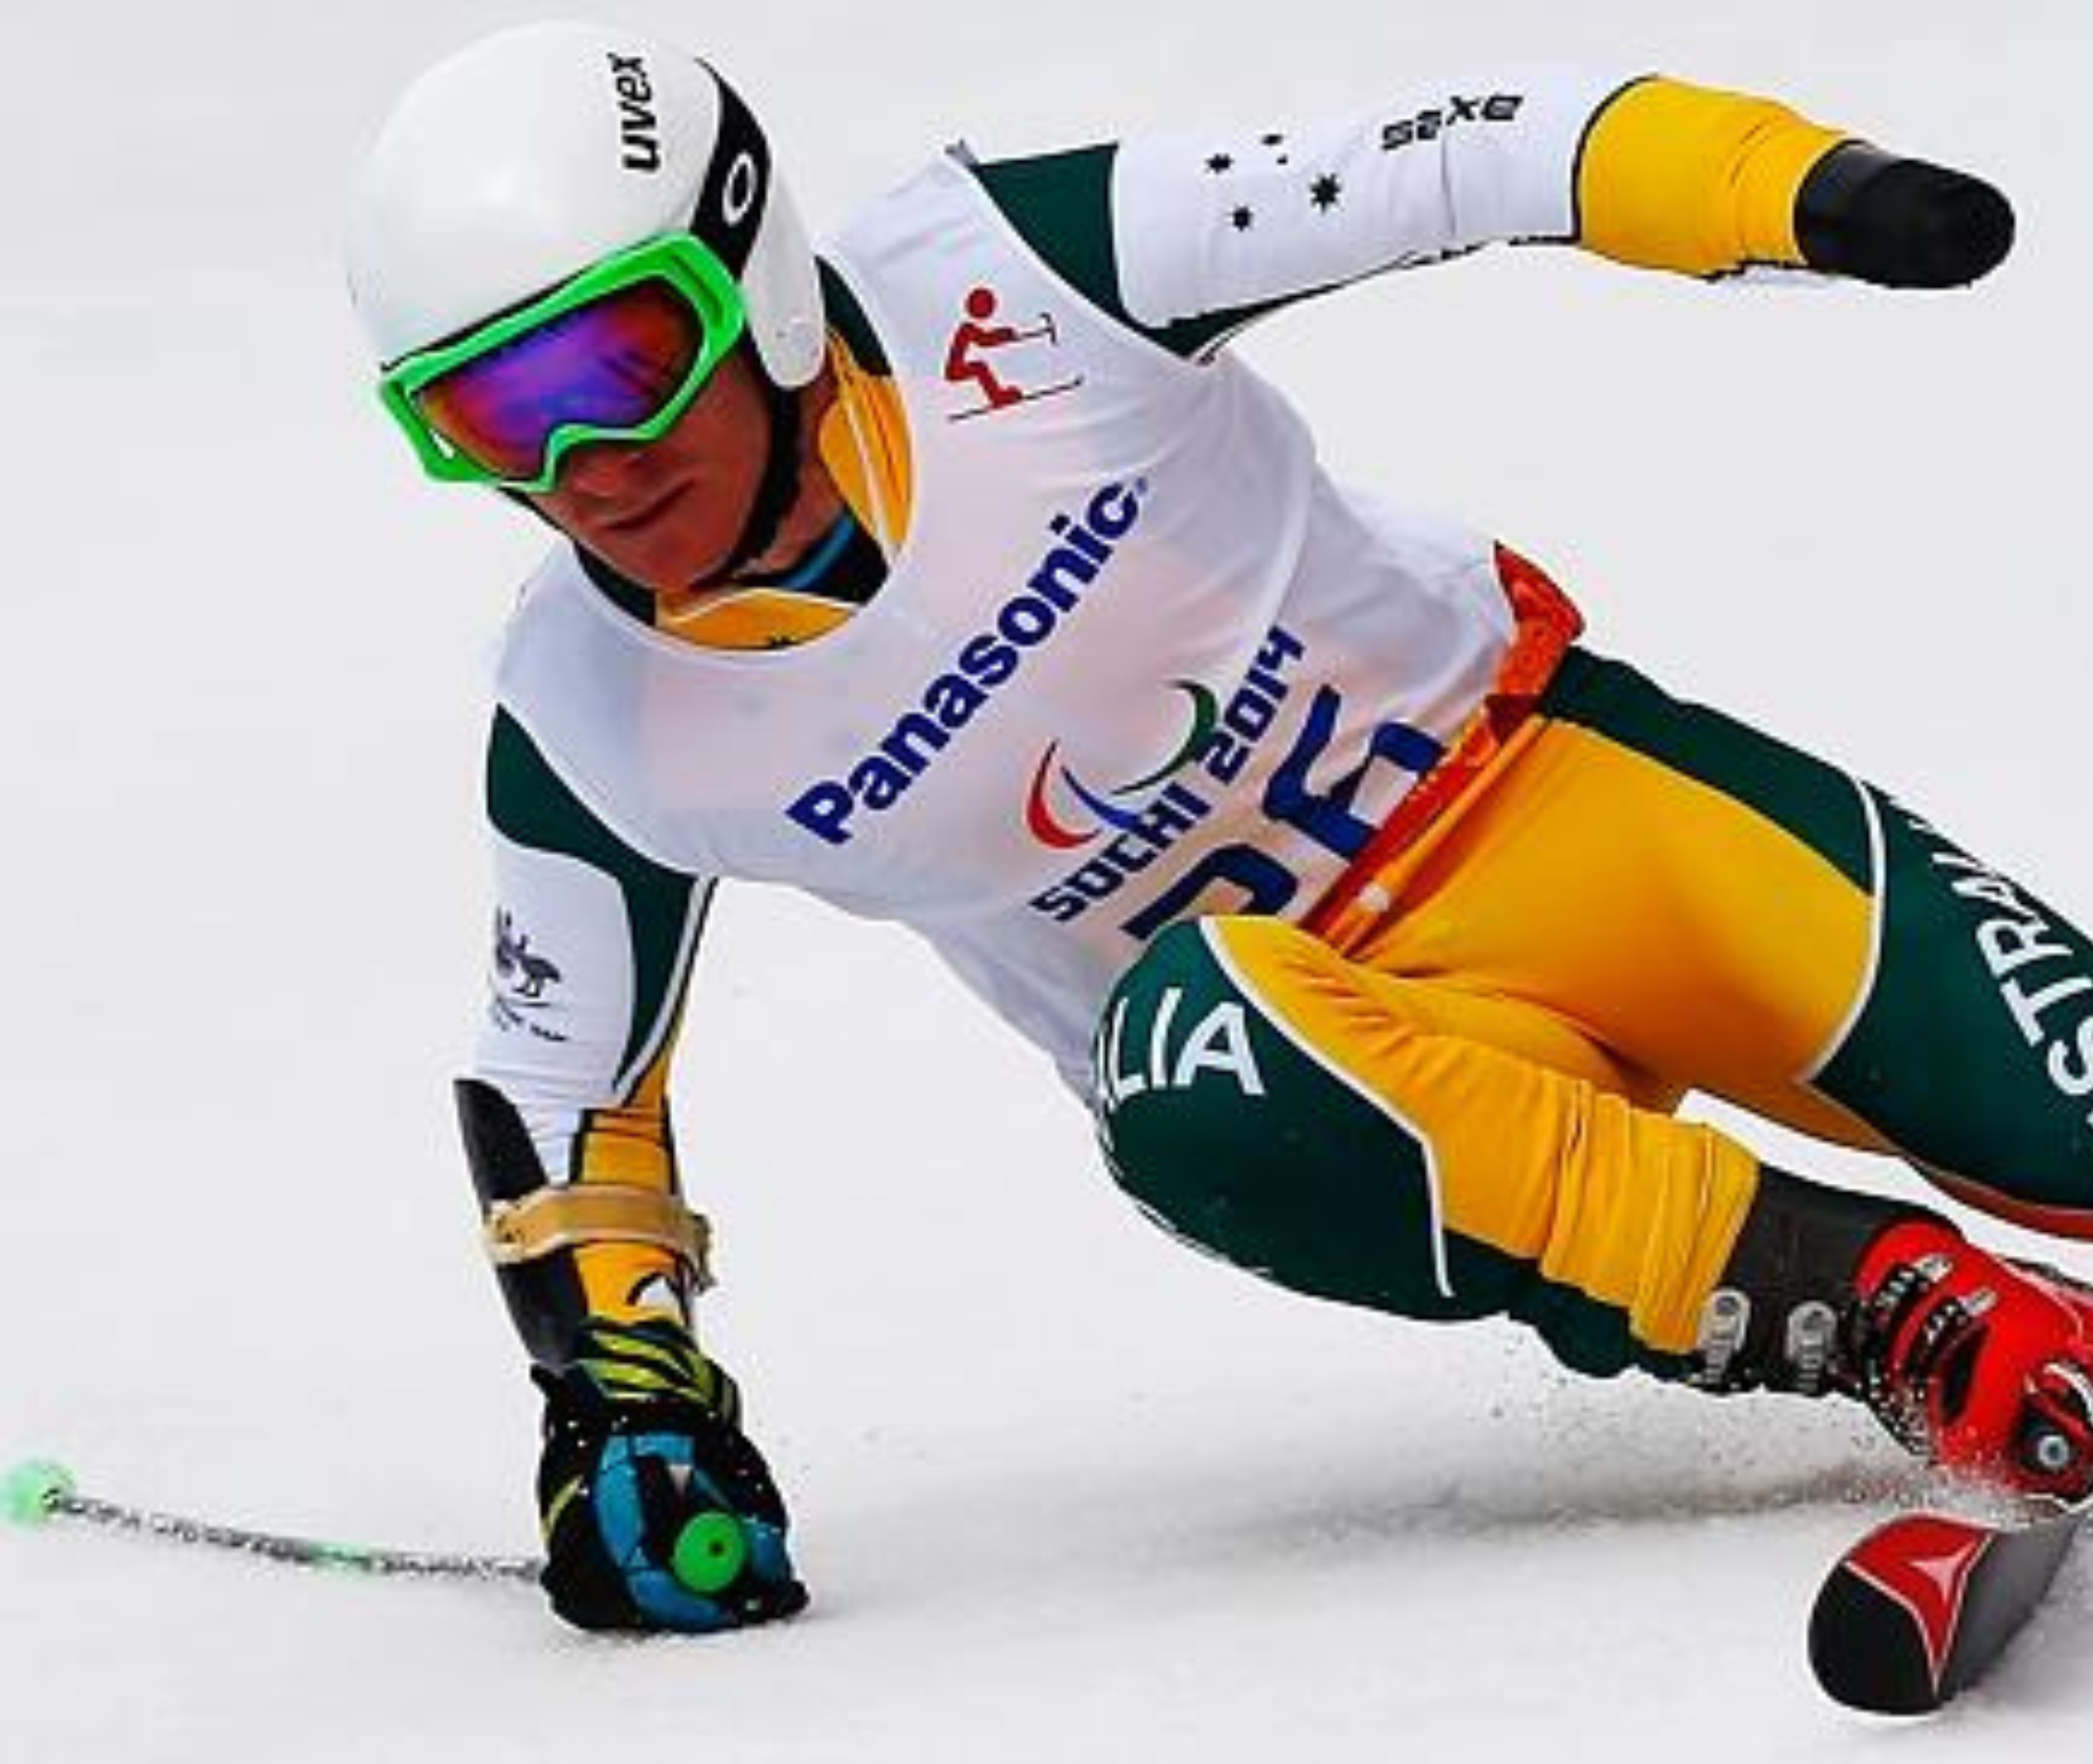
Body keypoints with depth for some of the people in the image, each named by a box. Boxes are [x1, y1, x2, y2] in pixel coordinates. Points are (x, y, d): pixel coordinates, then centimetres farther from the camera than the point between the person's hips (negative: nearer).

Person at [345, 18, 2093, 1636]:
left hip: (1526, 767, 0)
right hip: (1296, 1031, 0)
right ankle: (1907, 1319, -34)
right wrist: (619, 1394, -7)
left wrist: (1806, 187, -32)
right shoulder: (590, 720, -11)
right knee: (1197, 1066, -35)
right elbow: (556, 1085, 6)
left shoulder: (997, 281, -19)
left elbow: (1457, 160, -19)